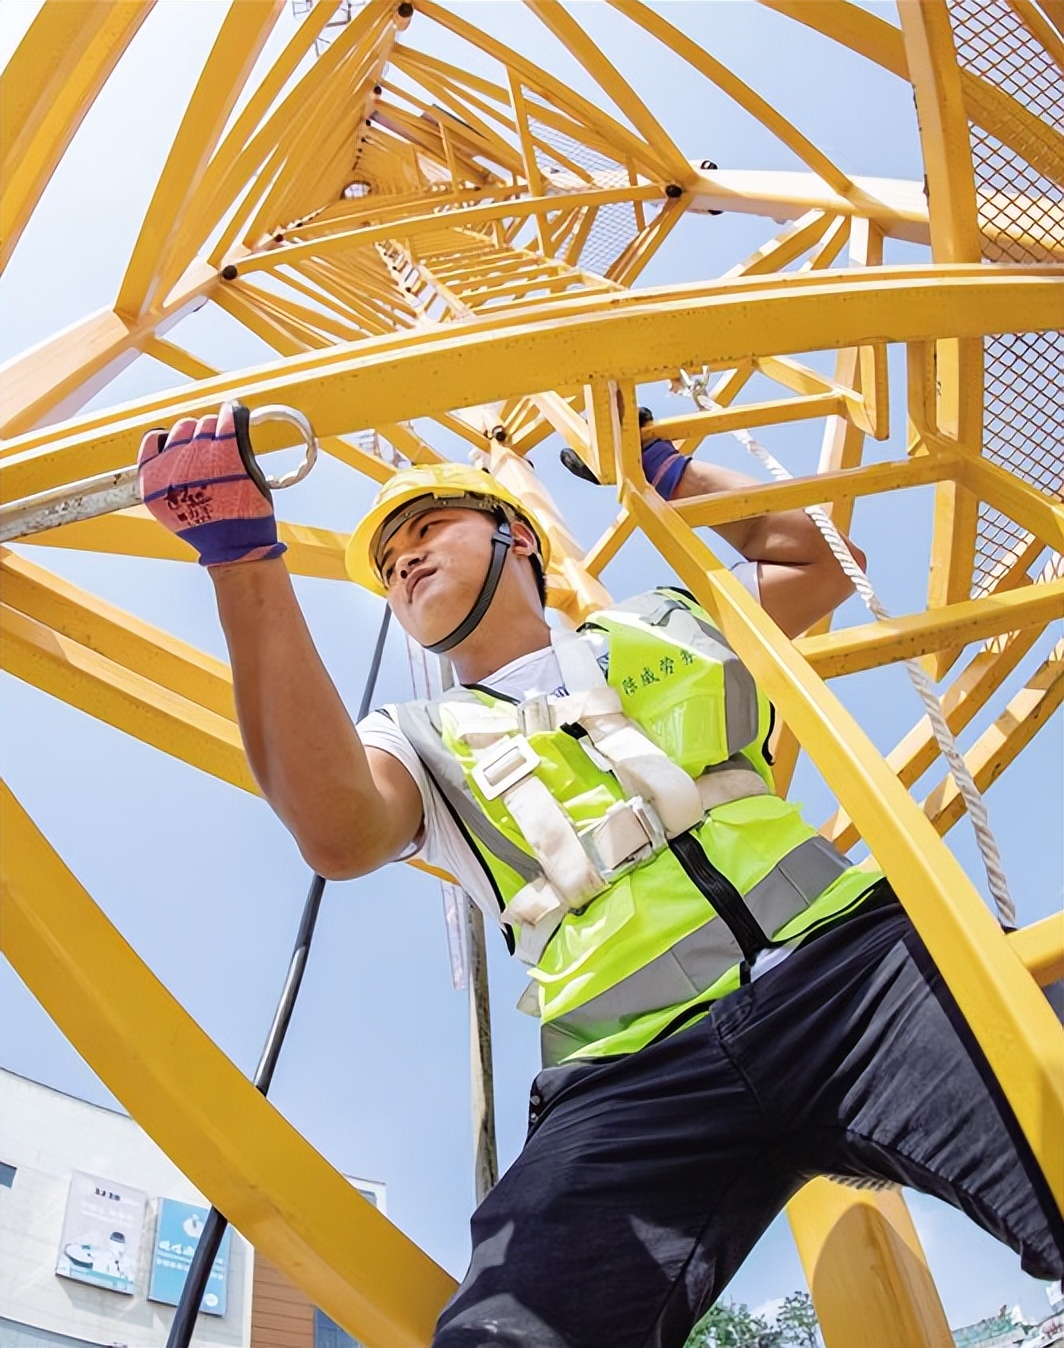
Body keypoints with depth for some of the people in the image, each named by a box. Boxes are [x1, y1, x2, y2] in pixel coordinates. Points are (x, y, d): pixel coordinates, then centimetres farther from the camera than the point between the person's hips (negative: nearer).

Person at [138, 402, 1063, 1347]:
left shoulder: (666, 626, 28)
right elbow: (338, 834, -5)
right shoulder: (422, 743, 20)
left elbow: (825, 559, 38)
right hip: (643, 1074, -1)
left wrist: (662, 469, 37)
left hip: (852, 957, 2)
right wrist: (244, 555, -9)